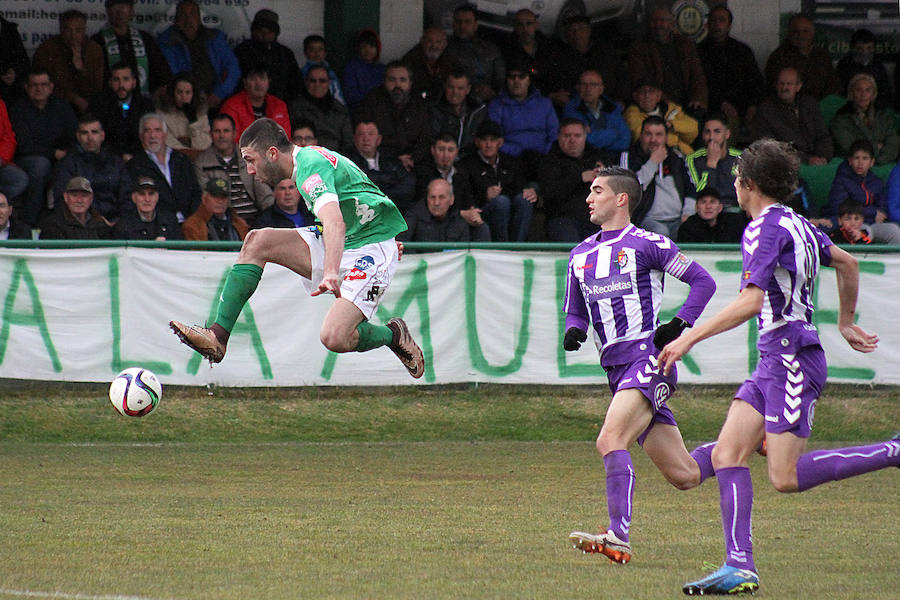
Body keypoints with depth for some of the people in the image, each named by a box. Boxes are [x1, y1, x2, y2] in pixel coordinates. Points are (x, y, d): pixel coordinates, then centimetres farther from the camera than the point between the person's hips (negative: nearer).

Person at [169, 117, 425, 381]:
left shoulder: (311, 165, -21)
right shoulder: (308, 158, 10)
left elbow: (335, 224, -38)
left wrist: (331, 274, -52)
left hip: (371, 252, -10)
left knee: (334, 339, -26)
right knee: (257, 241, -5)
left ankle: (393, 334, 6)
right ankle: (218, 334, -9)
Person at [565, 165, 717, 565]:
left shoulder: (646, 244, -2)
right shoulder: (580, 255, 19)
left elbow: (703, 281, 2)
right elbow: (575, 311, 25)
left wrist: (680, 324, -10)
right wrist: (574, 331, 2)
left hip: (647, 356, -7)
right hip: (616, 368, 7)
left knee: (610, 441, -26)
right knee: (684, 476, 4)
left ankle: (618, 538, -30)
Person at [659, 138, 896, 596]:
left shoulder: (766, 229, -14)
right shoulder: (797, 224, 16)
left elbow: (750, 302, -24)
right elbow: (847, 264, 28)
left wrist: (689, 338, -21)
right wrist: (846, 323, 40)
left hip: (793, 358, -10)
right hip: (775, 362, 10)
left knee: (786, 477, -12)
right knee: (726, 455, 0)